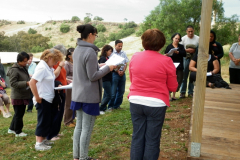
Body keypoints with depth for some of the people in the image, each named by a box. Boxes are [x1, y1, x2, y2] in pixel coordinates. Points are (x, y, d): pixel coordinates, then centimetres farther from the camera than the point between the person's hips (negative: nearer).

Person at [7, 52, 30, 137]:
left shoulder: (24, 68, 11)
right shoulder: (14, 70, -16)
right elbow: (13, 83, -20)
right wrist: (26, 83, -26)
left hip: (24, 95, 9)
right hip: (18, 96, -9)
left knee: (20, 113, 18)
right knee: (19, 114, 2)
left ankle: (12, 128, 34)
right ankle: (18, 132, 17)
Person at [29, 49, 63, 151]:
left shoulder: (49, 67, 10)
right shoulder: (42, 67, -19)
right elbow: (32, 82, -26)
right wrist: (37, 97, -22)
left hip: (48, 99, 10)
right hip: (43, 100, -10)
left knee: (48, 121, 17)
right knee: (43, 121, -1)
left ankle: (43, 140, 30)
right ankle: (38, 144, 9)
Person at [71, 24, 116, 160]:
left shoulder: (77, 50, 9)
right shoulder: (90, 51, -18)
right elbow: (92, 76, -18)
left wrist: (98, 66, 16)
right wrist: (108, 69, -7)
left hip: (78, 94, 9)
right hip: (89, 95, -9)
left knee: (79, 126, 15)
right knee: (87, 128, 2)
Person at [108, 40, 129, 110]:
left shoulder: (123, 53, 12)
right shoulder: (112, 53, -3)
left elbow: (126, 63, 10)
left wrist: (123, 71, -6)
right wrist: (117, 71, -12)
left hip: (122, 73, 5)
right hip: (115, 73, -5)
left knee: (121, 91, 9)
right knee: (113, 91, -5)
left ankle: (117, 105, 21)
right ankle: (110, 106, 7)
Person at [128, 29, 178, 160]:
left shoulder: (135, 57, 1)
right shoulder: (166, 61, -9)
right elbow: (173, 87, -1)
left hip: (136, 101, 4)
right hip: (156, 104, -3)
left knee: (137, 136, 14)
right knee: (152, 139, 8)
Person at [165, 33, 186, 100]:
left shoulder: (181, 46, 14)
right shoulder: (169, 47, 5)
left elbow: (184, 54, -3)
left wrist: (178, 52, -17)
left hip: (179, 67, 4)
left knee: (179, 81, 5)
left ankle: (174, 95, 18)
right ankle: (169, 95, 2)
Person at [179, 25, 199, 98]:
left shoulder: (198, 38, 1)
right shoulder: (183, 38, 2)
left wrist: (194, 50, -15)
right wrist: (187, 50, -14)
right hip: (186, 58, 0)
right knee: (184, 75, 1)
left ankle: (191, 92, 15)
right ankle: (182, 92, 9)